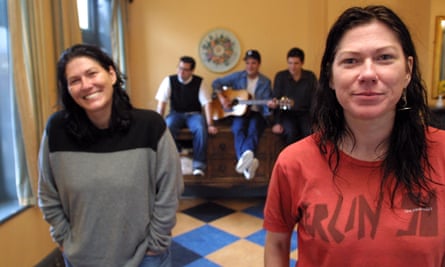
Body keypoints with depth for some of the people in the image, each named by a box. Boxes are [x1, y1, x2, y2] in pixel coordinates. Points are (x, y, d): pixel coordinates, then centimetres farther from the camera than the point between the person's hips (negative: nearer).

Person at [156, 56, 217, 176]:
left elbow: (207, 104, -8)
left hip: (194, 114, 0)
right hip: (176, 114, 1)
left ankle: (198, 164, -26)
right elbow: (162, 103, -6)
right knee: (167, 128, -33)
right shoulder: (169, 80, -3)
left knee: (201, 129, -33)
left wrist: (210, 124, -17)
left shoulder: (199, 82, -4)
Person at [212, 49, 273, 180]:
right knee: (239, 129, -34)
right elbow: (216, 83, 9)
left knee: (254, 129, -36)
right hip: (239, 112, 0)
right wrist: (222, 98, -5)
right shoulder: (238, 76, 7)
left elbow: (266, 104, 0)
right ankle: (248, 160, -59)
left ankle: (244, 157, -63)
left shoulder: (265, 82, 6)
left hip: (257, 113, 0)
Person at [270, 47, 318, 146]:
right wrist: (277, 123, -10)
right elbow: (276, 101, -1)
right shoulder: (280, 76, 1)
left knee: (311, 133, -29)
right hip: (287, 113, -1)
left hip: (305, 113, 1)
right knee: (291, 133, -31)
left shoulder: (310, 76, 5)